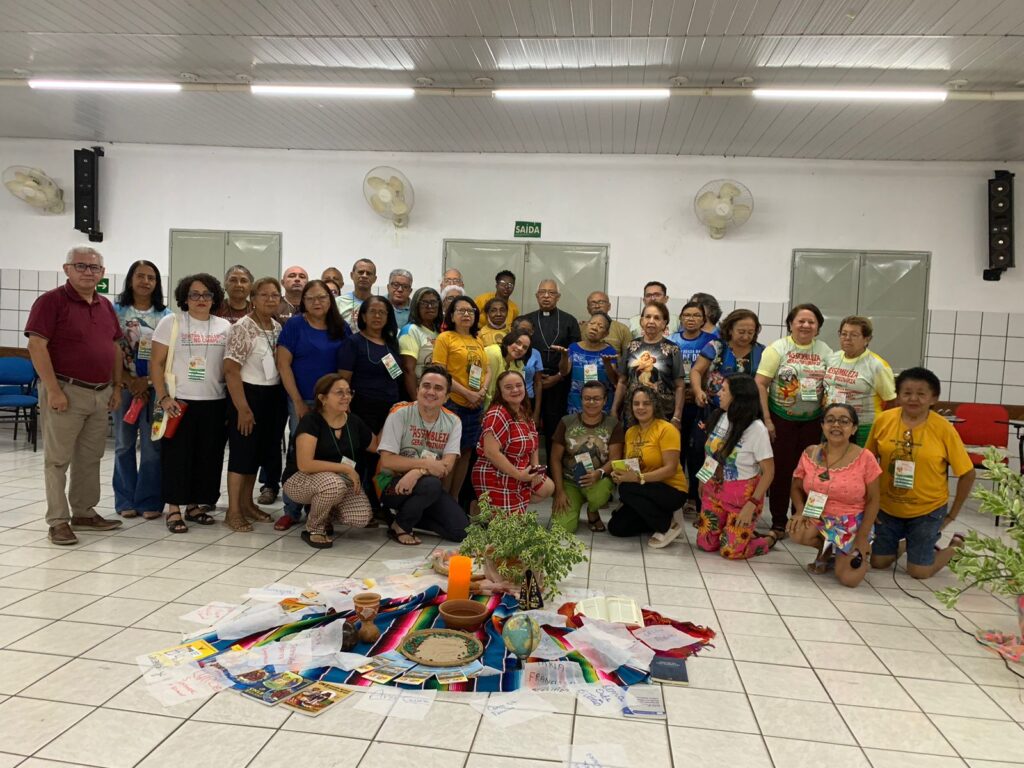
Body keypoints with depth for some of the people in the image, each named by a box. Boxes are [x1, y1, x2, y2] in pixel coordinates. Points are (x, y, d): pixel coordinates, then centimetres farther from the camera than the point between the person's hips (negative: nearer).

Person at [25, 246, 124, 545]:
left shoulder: (106, 306, 12)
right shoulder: (51, 301, -8)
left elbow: (115, 347, 18)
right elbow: (36, 346, -14)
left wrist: (116, 386, 11)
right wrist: (54, 390, -19)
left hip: (100, 393, 7)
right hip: (66, 391, -6)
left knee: (90, 458, 14)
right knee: (58, 459, 2)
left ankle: (84, 512, 25)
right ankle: (58, 521, 9)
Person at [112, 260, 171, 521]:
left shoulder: (165, 314, 5)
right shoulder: (116, 311, 4)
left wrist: (147, 382, -10)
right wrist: (130, 381, -10)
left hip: (156, 387, 0)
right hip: (125, 385, 0)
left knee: (153, 445, 0)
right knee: (124, 445, 6)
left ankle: (150, 501, 8)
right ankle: (126, 500, 16)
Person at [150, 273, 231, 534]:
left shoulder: (224, 326, 8)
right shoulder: (171, 323, -1)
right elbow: (156, 364, -3)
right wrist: (163, 398, -12)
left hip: (214, 403, 3)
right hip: (180, 402, -3)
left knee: (207, 457, 8)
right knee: (177, 456, 1)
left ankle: (194, 505, 21)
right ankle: (174, 509, 11)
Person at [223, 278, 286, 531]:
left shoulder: (278, 328, 9)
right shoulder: (243, 328, -13)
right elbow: (230, 370, -17)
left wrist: (283, 400, 7)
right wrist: (243, 408, -20)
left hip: (273, 396, 7)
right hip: (248, 394, -7)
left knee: (259, 451, 14)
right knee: (242, 451, -2)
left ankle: (246, 503, 26)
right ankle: (233, 510, 7)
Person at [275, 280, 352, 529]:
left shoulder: (342, 328, 8)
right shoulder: (294, 325, -2)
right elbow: (283, 364, -6)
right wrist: (298, 401, -10)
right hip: (302, 401, -3)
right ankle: (291, 510, 13)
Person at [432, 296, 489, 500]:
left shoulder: (477, 341, 13)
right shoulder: (445, 338, -6)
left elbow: (487, 370, 15)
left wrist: (483, 391, -5)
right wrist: (467, 393, -16)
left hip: (476, 406, 6)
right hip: (453, 403, -6)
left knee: (466, 452, 11)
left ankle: (454, 498, 22)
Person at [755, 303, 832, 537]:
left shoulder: (825, 351, 4)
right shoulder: (778, 349, -6)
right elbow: (760, 384, -9)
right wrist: (766, 419, -13)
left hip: (812, 420, 3)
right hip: (781, 418, -3)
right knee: (781, 470, 3)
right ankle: (778, 523, 16)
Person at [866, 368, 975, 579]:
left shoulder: (943, 429, -16)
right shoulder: (883, 420, -10)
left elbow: (967, 473, -6)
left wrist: (952, 514, -3)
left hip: (928, 511, -2)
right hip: (887, 507, 3)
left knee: (919, 571, 3)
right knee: (878, 562, 8)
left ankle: (954, 546, 31)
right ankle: (901, 544, 40)